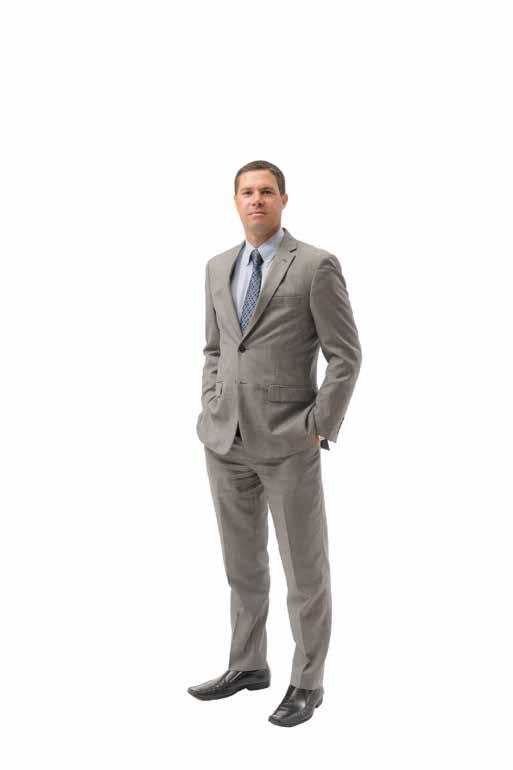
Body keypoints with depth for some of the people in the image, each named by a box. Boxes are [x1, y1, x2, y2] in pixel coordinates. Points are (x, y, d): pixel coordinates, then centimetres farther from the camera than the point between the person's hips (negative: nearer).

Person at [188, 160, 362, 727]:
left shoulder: (317, 265, -8)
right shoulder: (219, 268, 10)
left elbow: (346, 357, -9)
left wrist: (317, 430, -13)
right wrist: (211, 414, 7)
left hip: (288, 441, -6)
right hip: (226, 441, 6)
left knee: (305, 568, 4)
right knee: (242, 563, 16)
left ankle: (306, 683, 17)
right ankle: (247, 665, 31)